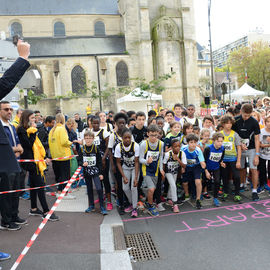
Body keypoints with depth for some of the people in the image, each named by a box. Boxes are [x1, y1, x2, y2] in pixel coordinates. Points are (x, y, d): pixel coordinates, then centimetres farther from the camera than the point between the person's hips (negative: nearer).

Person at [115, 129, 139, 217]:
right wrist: (124, 176, -17)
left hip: (135, 168, -2)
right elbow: (118, 163, -11)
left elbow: (136, 162, -21)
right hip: (125, 168, 2)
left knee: (133, 187, -14)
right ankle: (131, 203, 24)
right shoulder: (119, 147, -21)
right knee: (125, 188, -3)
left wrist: (136, 177, -25)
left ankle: (134, 208, 4)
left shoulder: (135, 145, -26)